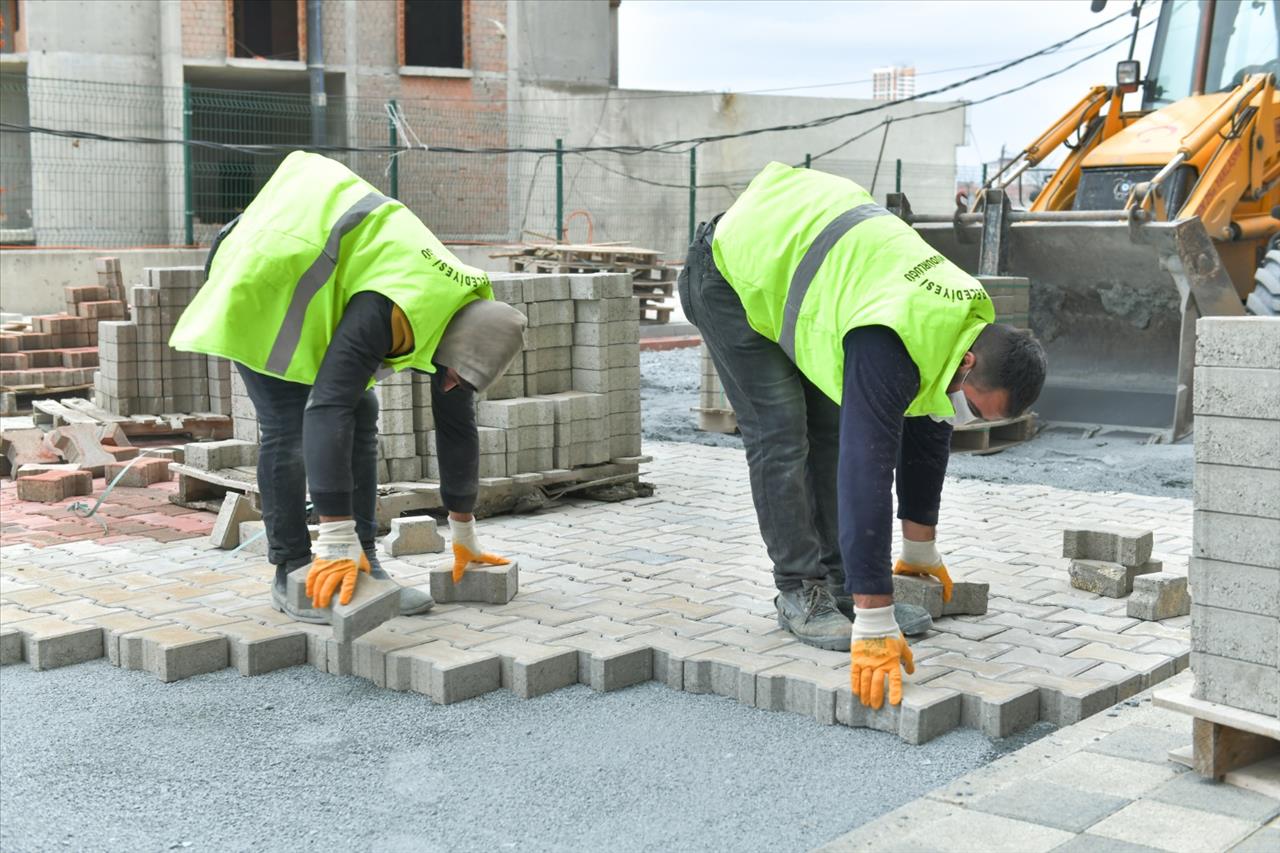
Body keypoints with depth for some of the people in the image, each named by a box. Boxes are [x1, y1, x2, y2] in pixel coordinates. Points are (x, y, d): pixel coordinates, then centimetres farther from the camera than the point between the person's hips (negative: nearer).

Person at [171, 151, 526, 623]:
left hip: (314, 276, 8)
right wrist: (337, 539, -42)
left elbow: (457, 428, 1)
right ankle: (292, 572, -3)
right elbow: (326, 410, -41)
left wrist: (464, 534, 7)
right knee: (289, 426, -14)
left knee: (360, 414, -1)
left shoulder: (463, 315, -10)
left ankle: (363, 567, 3)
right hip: (266, 270, -8)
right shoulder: (388, 314, -37)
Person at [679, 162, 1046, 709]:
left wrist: (920, 550, 12)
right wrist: (875, 628, -44)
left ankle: (843, 584, 10)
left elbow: (926, 435, 4)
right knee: (782, 437, -12)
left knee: (836, 428, 4)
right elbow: (868, 473, -43)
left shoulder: (968, 315, -11)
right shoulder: (891, 347, -39)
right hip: (735, 274, -8)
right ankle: (801, 596, -2)